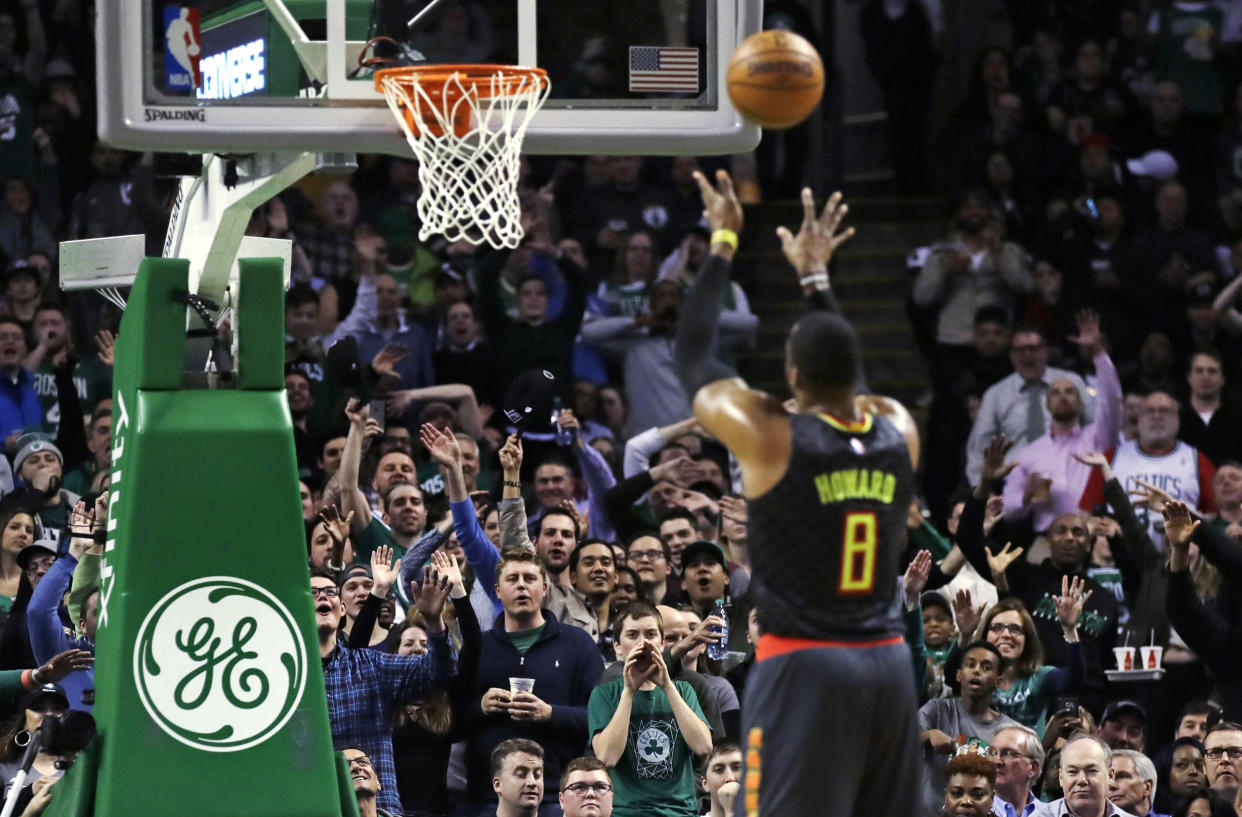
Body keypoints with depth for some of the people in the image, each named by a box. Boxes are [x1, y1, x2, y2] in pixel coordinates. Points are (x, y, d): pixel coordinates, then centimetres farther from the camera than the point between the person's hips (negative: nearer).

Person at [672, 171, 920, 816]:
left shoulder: (770, 438, -8)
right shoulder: (898, 439, 6)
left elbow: (691, 356, 6)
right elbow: (843, 379, 29)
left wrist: (723, 246, 16)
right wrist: (815, 278, 37)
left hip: (803, 666, -6)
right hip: (888, 665, 6)